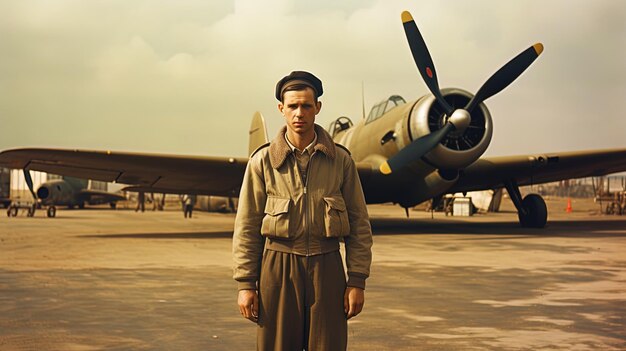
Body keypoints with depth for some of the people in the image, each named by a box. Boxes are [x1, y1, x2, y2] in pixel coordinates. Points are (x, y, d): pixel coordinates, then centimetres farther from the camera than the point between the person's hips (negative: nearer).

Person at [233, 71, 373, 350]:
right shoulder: (262, 161, 1)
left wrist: (357, 281, 0)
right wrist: (245, 284, -2)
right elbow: (247, 228, 2)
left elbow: (359, 224, 5)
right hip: (278, 267, 0)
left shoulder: (341, 160, 4)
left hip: (326, 267, 1)